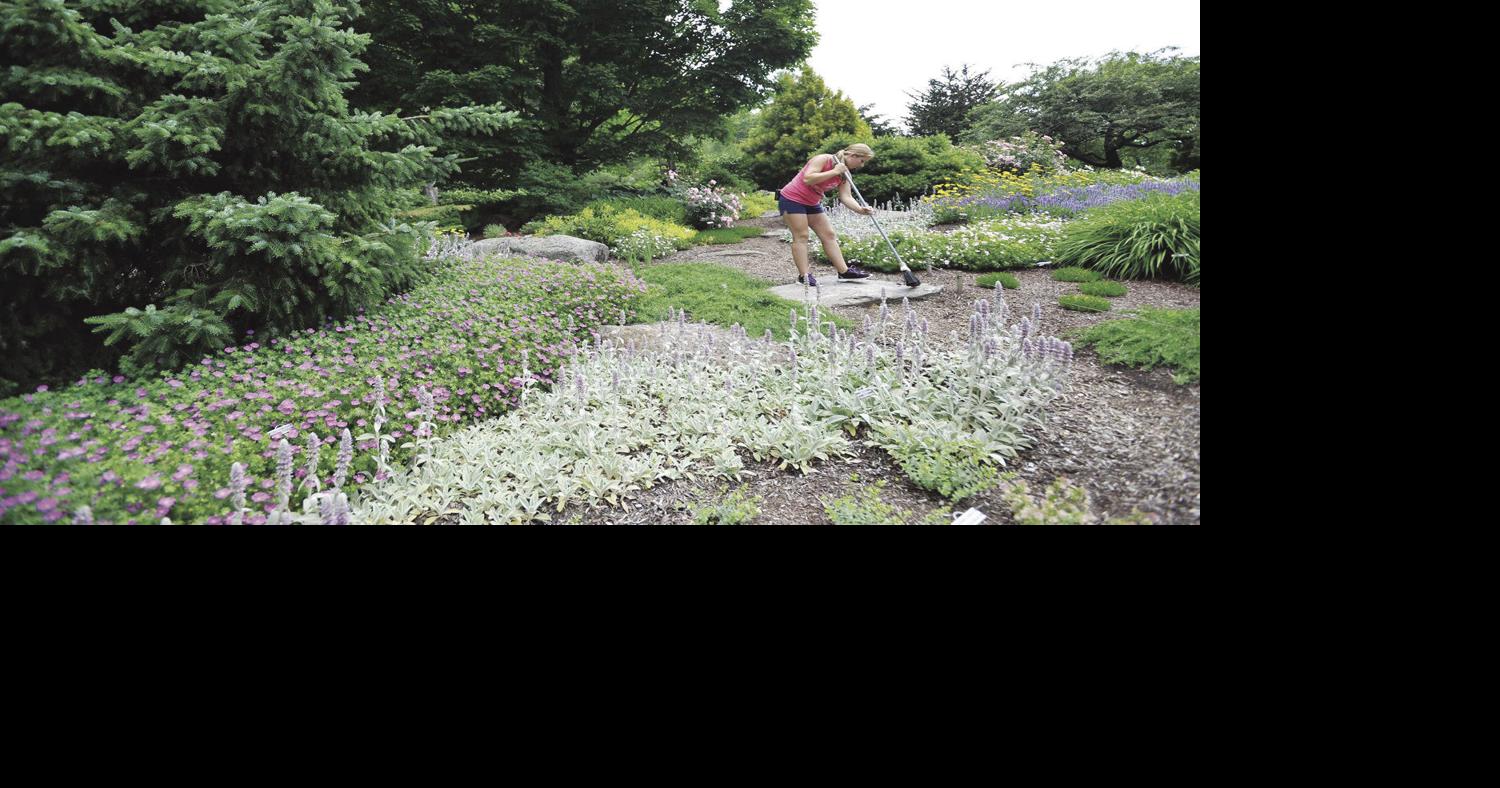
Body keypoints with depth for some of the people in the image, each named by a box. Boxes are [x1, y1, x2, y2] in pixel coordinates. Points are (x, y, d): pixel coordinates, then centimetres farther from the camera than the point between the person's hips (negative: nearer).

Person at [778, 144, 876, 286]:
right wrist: (834, 172, -31)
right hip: (792, 199, -8)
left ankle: (844, 271, 5)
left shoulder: (844, 174, 1)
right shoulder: (823, 159, -21)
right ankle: (804, 275, -9)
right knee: (801, 236, -11)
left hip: (812, 203, 8)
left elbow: (845, 197, -9)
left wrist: (860, 209, -27)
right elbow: (807, 179, -32)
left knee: (829, 235, 3)